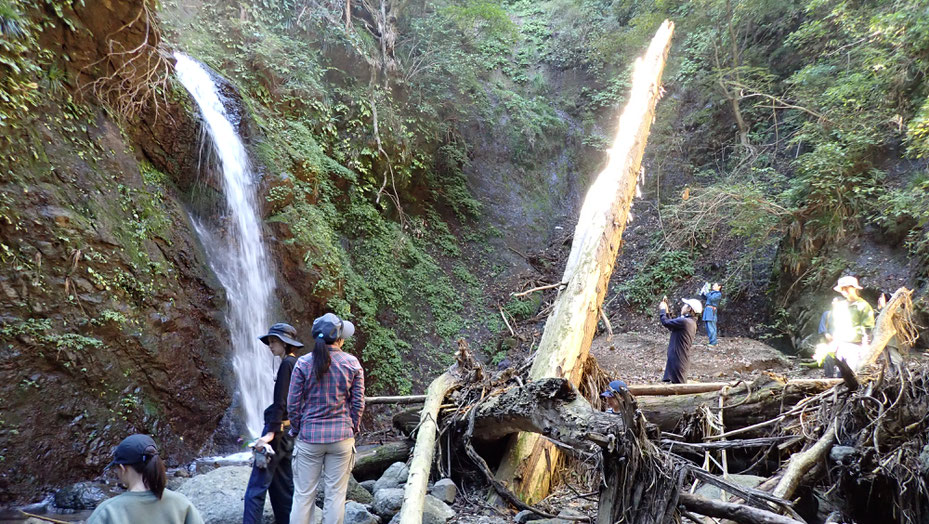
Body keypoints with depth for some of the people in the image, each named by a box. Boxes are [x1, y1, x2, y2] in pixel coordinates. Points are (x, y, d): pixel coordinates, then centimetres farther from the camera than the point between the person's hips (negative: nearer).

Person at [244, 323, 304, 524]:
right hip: (290, 430, 10)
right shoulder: (298, 363, 14)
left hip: (279, 428, -10)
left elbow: (281, 402, -19)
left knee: (256, 488, -7)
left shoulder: (287, 364, -12)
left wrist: (271, 433, -21)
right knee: (282, 485, 14)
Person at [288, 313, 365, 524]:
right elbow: (358, 403, -1)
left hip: (309, 436, 0)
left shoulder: (303, 363, -5)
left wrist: (296, 429, 11)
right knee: (335, 495, 8)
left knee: (303, 495, 8)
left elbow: (293, 403, -3)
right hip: (341, 436, 0)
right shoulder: (352, 363, -4)